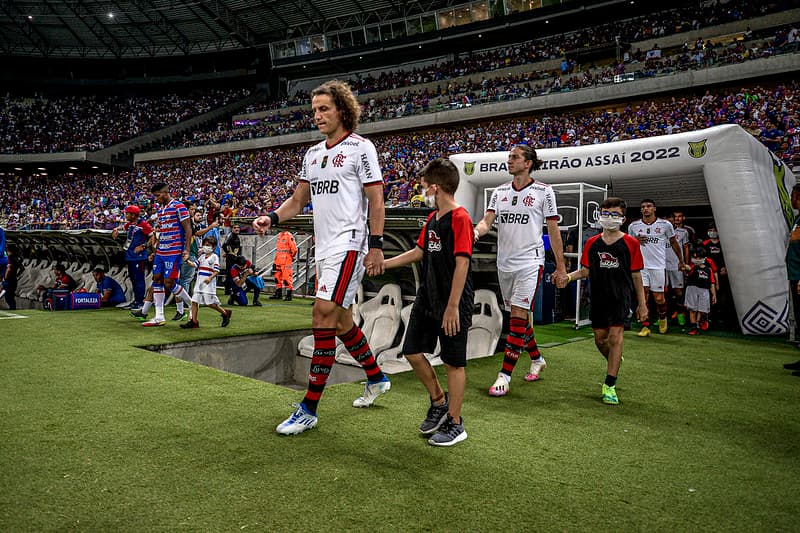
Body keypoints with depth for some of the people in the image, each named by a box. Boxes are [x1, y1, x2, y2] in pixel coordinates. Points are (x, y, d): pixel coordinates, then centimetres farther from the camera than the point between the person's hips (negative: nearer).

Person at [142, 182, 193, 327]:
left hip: (174, 252, -8)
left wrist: (187, 250, -16)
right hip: (161, 252, 8)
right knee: (157, 280, 5)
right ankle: (159, 317, 10)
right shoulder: (160, 209, 16)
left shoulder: (178, 207, -9)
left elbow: (188, 229, -11)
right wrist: (155, 250, 22)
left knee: (169, 283, -9)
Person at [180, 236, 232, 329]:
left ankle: (225, 313, 14)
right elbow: (194, 265, 10)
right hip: (199, 282, 7)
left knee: (210, 303, -6)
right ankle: (193, 321, 5)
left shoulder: (214, 257, -4)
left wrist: (210, 278, -25)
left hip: (209, 283, -7)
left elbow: (216, 271, -11)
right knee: (194, 301, 2)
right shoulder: (202, 256, 16)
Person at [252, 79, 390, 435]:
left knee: (323, 315, -15)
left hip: (349, 243, -8)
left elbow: (376, 201, -8)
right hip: (324, 246, 8)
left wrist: (376, 246, -14)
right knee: (340, 320, 15)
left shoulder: (361, 148, -5)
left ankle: (309, 408, -9)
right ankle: (376, 379, 36)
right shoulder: (313, 153, 17)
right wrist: (271, 218, 1)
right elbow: (298, 200, 18)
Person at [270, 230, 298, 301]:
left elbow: (294, 249, -13)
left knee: (287, 278, -7)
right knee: (277, 277, 12)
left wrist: (291, 256, 0)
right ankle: (278, 293, 23)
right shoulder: (279, 235, 15)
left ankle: (289, 295, -2)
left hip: (286, 261, -8)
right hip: (279, 261, 9)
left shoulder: (289, 236, -11)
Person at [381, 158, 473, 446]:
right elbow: (419, 251, 22)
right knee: (413, 352, 12)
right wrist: (382, 263, 23)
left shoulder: (460, 218, -15)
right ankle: (439, 401, 33)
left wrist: (453, 306, -22)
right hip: (426, 300, 9)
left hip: (452, 306, -9)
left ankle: (454, 423, 18)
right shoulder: (432, 219, 11)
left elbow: (462, 263, -20)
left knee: (453, 362, 3)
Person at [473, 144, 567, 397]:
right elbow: (487, 220, 0)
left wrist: (560, 266, 1)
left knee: (518, 316, -11)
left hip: (530, 262, -5)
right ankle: (537, 359, 35)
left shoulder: (543, 191, -2)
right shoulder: (500, 191, 10)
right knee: (519, 316, 14)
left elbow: (553, 230, 1)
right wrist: (475, 232, -23)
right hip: (504, 263, 5)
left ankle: (504, 375, -8)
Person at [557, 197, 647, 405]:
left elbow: (636, 275, 3)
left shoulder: (631, 243, -2)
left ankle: (609, 386, -6)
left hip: (621, 296, -3)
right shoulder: (592, 243, 5)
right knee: (600, 338, 11)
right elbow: (585, 271, 8)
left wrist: (642, 303, 5)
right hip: (599, 296, 4)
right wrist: (568, 276, -13)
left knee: (615, 336, -12)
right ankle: (614, 362, 44)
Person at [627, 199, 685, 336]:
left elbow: (673, 243, 13)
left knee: (659, 298, 3)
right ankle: (645, 327, 1)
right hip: (641, 266, 1)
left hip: (658, 266, -1)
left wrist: (681, 261, 20)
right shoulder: (633, 226, 4)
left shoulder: (665, 225, 0)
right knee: (643, 296, -4)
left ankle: (663, 318, 33)